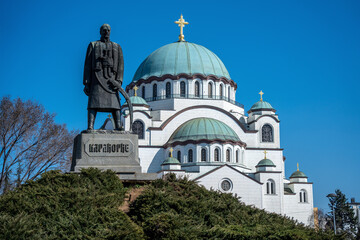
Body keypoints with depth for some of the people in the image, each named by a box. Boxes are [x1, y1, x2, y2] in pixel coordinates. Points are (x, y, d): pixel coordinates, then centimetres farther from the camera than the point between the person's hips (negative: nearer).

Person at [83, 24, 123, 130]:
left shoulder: (117, 47, 19)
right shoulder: (93, 45, 15)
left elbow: (120, 65, 8)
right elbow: (87, 65, 8)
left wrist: (118, 81, -8)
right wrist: (86, 82, -3)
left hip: (111, 79, 2)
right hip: (96, 77, -1)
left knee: (114, 103, -9)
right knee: (94, 103, -13)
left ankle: (118, 126, -15)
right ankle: (90, 127, -21)